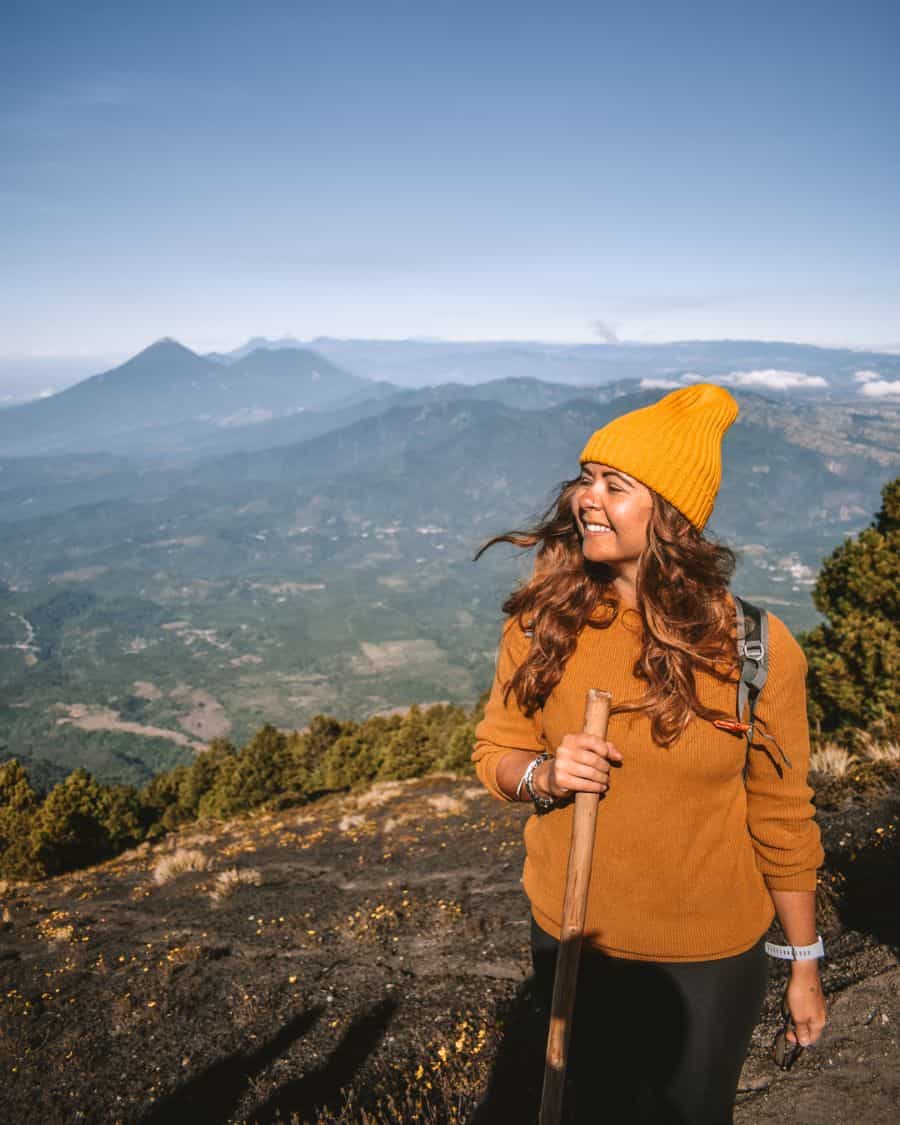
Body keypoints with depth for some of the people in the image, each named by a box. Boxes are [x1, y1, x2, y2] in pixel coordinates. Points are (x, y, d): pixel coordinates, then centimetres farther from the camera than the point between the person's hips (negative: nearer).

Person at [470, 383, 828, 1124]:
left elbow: (781, 819, -8)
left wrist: (805, 966, 1)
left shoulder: (755, 647, -18)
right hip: (572, 945, 2)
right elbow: (496, 751, -2)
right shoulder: (543, 618, -13)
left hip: (708, 963, -2)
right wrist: (543, 775, -24)